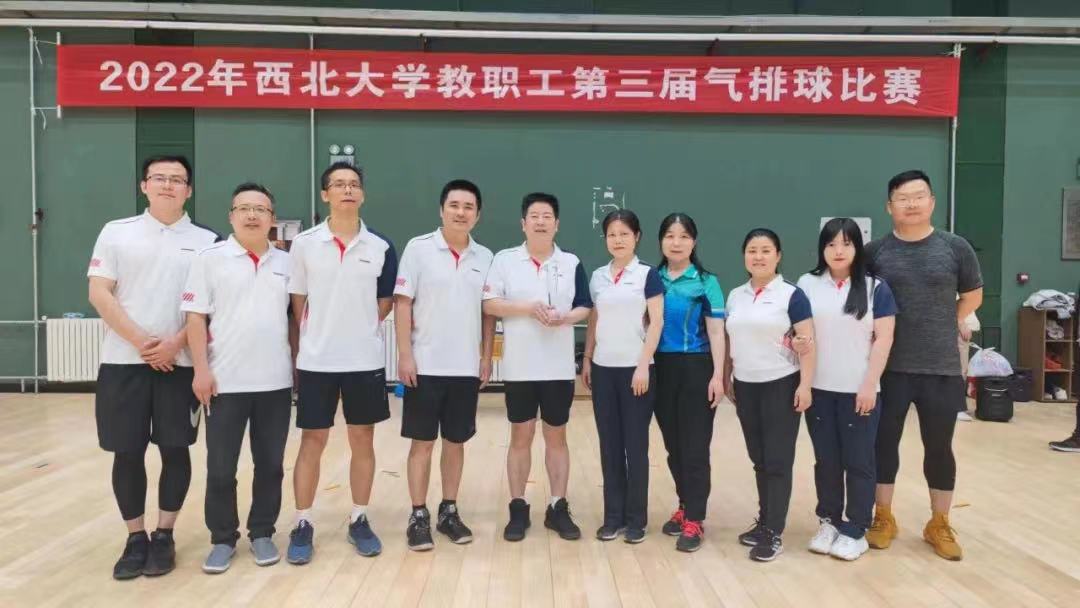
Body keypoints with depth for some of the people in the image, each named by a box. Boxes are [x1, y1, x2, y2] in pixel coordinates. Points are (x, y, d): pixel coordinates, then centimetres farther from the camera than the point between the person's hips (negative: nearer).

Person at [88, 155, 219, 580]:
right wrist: (141, 342, -10)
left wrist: (175, 344, -11)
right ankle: (135, 538, 18)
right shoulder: (116, 232, 6)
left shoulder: (206, 241, 5)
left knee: (175, 449, 3)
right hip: (123, 360, 1)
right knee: (127, 451, 4)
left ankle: (164, 536, 16)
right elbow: (99, 294, -1)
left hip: (181, 362, 0)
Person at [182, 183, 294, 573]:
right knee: (220, 468, 5)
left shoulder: (286, 263, 8)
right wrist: (201, 369, -10)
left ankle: (262, 533, 24)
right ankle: (223, 539, 21)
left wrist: (299, 365, 9)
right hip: (225, 382, -2)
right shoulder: (211, 258, -1)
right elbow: (195, 317, -4)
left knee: (270, 464, 10)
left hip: (276, 382, 3)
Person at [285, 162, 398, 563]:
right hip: (316, 361, -1)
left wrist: (358, 329, 0)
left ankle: (359, 521, 23)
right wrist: (300, 350, 3)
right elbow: (296, 303, 3)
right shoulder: (304, 244, -1)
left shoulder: (381, 248, 1)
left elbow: (385, 303, 8)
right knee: (312, 443, 7)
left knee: (363, 441, 9)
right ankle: (303, 525, 19)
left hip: (366, 361, 1)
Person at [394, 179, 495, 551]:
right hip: (425, 365, -3)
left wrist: (486, 358, 6)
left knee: (456, 442, 11)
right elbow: (402, 303, -5)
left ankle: (449, 512, 23)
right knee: (423, 442, 4)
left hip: (466, 368, 3)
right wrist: (405, 355, -10)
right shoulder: (418, 248, -4)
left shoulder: (485, 258, 6)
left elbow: (488, 313, 10)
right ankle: (419, 516, 15)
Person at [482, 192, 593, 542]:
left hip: (559, 367, 1)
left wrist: (565, 318, -16)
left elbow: (585, 308, 5)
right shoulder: (504, 260, 1)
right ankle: (518, 509, 17)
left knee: (556, 436, 9)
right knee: (521, 436, 6)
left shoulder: (572, 263, 5)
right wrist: (527, 308, -16)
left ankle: (558, 508, 19)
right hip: (519, 367, -1)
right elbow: (489, 304, -4)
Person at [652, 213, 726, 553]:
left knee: (694, 445, 0)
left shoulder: (706, 282, -2)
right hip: (662, 369, 4)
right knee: (673, 444, 11)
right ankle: (685, 506, 27)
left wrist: (718, 376, -11)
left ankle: (695, 520, 7)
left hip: (695, 369, -3)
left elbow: (716, 332, -4)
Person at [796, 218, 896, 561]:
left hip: (858, 391, -2)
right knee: (826, 461, 10)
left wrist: (869, 385, -10)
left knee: (858, 462, 6)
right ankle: (829, 522, 25)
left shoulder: (875, 288, 0)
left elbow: (883, 339, -4)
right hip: (819, 390, 2)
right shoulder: (807, 285, 5)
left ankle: (855, 531, 17)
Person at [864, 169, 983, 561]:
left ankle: (939, 525, 27)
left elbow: (972, 296, 13)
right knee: (884, 442, 8)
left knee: (939, 447, 10)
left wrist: (945, 325, 7)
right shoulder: (874, 252, -1)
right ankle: (883, 518, 25)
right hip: (889, 367, 0)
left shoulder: (956, 249, -1)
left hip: (941, 368, 0)